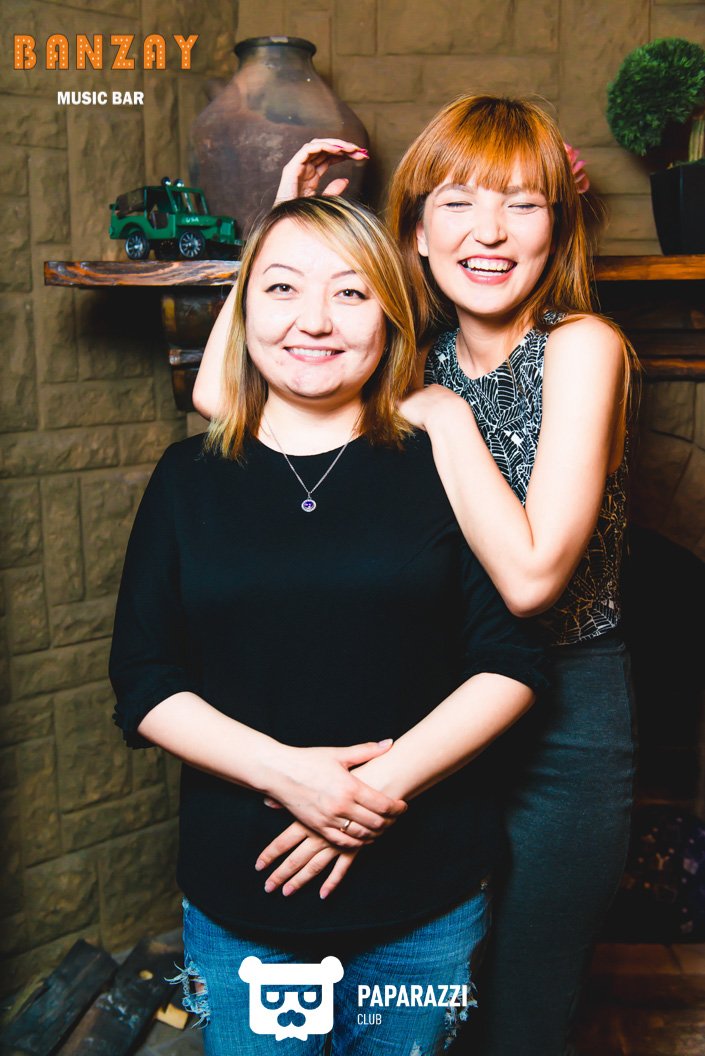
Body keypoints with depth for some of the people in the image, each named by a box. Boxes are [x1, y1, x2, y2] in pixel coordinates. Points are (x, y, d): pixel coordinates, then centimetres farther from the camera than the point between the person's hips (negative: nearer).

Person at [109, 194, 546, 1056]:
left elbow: (510, 664, -5)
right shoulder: (189, 480, 0)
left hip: (425, 900, 0)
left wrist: (385, 779, -17)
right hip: (237, 896, 1)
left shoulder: (440, 468, -3)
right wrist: (283, 770, -17)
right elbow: (143, 684, -3)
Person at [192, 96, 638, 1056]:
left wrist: (446, 416, -19)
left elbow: (529, 577, -23)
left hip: (559, 722, -5)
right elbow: (219, 390, -7)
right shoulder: (418, 352, 2)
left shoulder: (580, 346, -14)